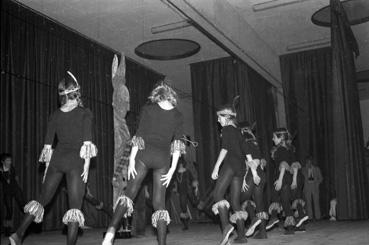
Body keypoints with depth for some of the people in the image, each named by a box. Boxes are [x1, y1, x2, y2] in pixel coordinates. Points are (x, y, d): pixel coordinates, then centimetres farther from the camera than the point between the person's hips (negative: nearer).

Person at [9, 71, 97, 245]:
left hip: (56, 159, 4)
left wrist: (48, 166, 16)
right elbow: (87, 143, -8)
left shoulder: (55, 115, 8)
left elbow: (47, 145, 10)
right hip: (76, 160, -4)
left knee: (42, 199, 17)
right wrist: (86, 166, -4)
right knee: (75, 206, 0)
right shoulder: (85, 113, -2)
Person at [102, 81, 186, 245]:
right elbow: (177, 144, 1)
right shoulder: (178, 116, 6)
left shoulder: (148, 109, 2)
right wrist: (172, 169, 1)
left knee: (130, 193, 5)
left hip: (144, 154, -1)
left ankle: (111, 230, -13)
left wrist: (132, 159, -2)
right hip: (163, 158, 2)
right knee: (159, 202, 7)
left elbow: (139, 136, -4)